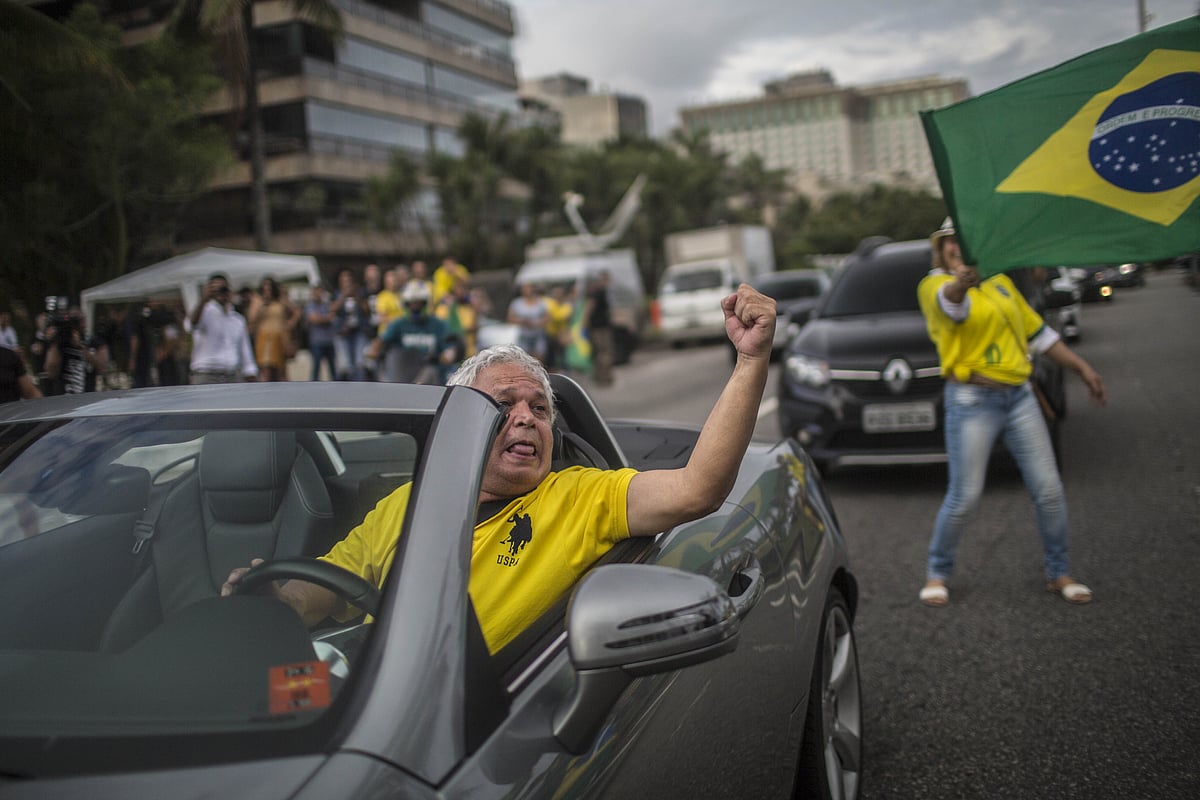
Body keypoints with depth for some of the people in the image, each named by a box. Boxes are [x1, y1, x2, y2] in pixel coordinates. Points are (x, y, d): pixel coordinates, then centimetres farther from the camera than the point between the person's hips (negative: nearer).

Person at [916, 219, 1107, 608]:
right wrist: (961, 282, -55)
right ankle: (937, 573, 15)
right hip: (971, 401, -6)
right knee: (964, 498, -6)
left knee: (1049, 491, 4)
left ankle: (1058, 573, 21)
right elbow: (952, 303, -31)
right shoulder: (933, 285, -5)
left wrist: (1082, 367, 21)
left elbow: (1036, 331, 23)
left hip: (1019, 396, 6)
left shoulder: (1000, 282, 15)